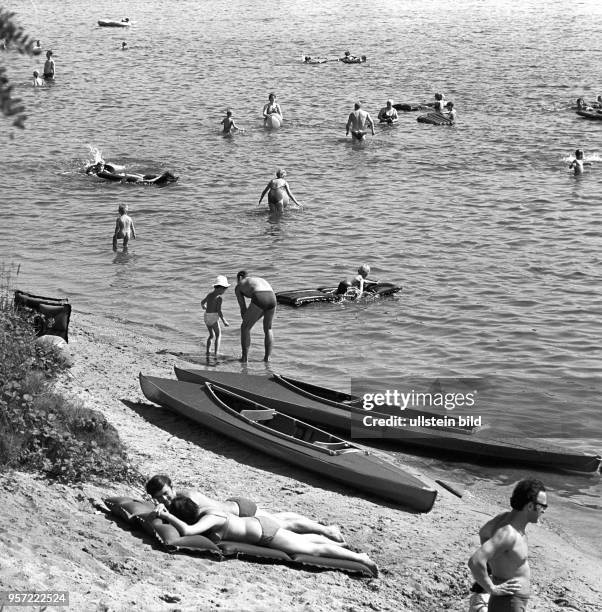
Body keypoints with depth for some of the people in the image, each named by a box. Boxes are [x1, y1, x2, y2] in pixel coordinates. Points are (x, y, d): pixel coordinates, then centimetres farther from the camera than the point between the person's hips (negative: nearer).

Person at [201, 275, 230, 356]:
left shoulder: (209, 295, 9)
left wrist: (203, 306, 50)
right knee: (218, 335, 7)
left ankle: (208, 351, 18)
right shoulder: (219, 298, -14)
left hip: (206, 316, 7)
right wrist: (224, 321, -14)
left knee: (211, 335, 22)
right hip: (213, 317, -7)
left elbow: (202, 302, 27)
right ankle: (216, 352, -1)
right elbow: (219, 311, -20)